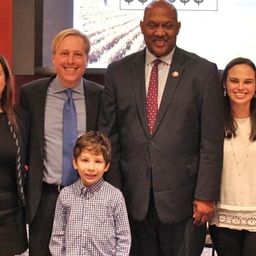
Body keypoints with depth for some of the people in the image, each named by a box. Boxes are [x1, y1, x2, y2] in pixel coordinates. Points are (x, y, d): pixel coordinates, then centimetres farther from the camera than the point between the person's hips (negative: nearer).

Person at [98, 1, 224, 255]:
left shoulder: (204, 72, -1)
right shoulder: (118, 71, 5)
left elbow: (212, 142, -3)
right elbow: (109, 136, 6)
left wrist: (206, 196, -6)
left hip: (182, 196, -2)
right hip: (133, 197, 2)